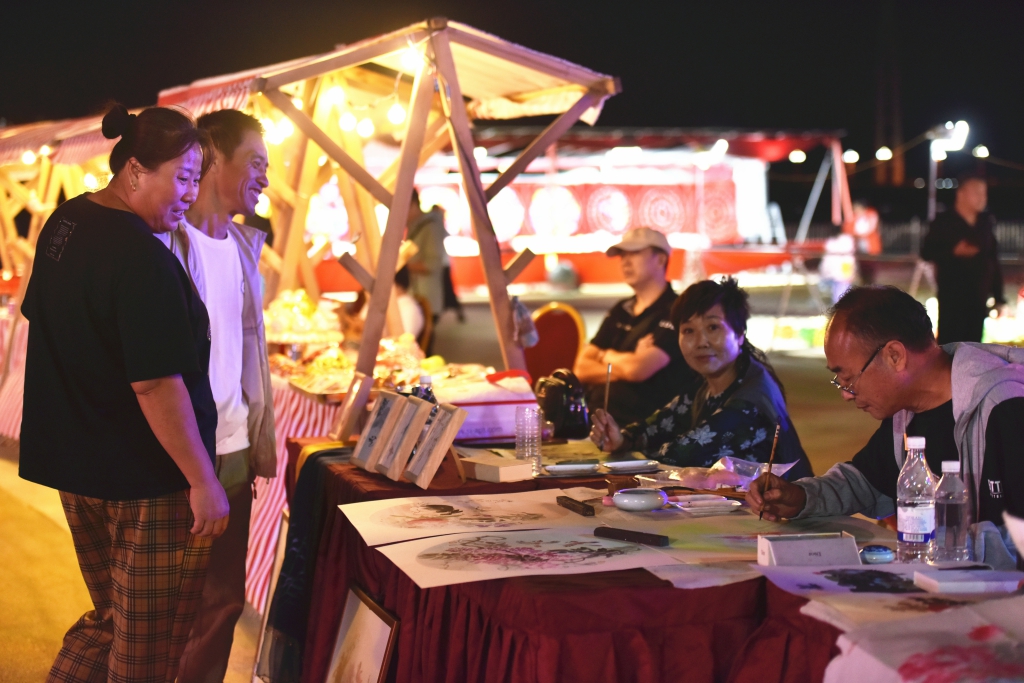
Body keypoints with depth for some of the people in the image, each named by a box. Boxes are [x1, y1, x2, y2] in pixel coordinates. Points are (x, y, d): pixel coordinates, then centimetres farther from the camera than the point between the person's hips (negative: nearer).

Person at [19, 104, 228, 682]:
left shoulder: (65, 223, 6)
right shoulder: (144, 260, -23)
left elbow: (40, 317, 20)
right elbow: (156, 384, -26)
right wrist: (203, 481, -18)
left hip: (72, 463, 9)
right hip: (147, 482, -9)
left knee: (110, 618, 24)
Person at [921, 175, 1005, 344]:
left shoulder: (986, 222, 8)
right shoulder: (944, 222, -3)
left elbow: (994, 259, 11)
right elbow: (926, 252, -4)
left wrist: (998, 295, 9)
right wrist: (954, 251, -20)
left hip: (979, 294, 4)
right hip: (952, 293, -4)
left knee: (973, 341, 7)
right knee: (949, 340, -7)